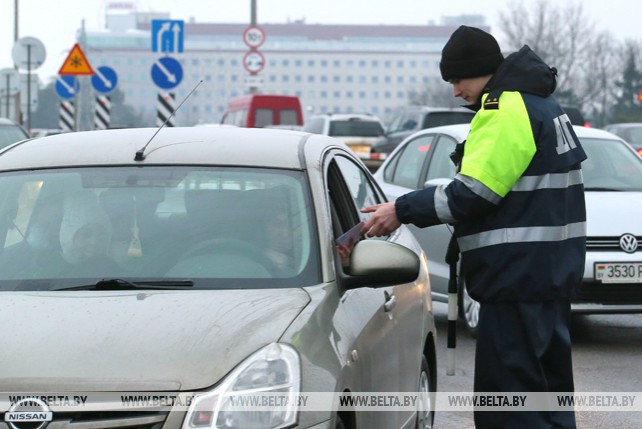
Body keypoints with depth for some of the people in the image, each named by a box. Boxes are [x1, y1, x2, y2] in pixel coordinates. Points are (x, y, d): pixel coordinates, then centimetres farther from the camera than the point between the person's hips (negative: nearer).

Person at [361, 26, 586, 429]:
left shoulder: (505, 109, -15)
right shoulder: (541, 104, 18)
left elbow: (473, 194, -20)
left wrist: (403, 210, -12)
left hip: (519, 276, -11)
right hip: (552, 273, 11)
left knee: (509, 395, -9)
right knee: (549, 386, 16)